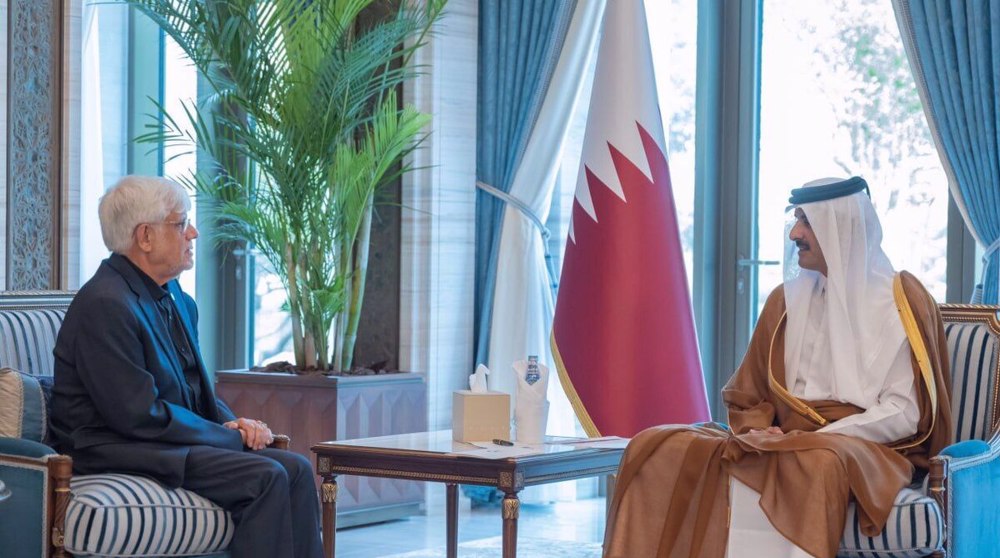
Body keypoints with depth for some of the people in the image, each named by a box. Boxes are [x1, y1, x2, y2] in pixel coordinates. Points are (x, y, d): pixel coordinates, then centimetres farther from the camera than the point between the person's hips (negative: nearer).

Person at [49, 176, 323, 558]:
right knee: (265, 477, -23)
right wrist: (229, 437, -13)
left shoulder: (179, 301, 13)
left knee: (296, 469, -8)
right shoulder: (106, 304, -17)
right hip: (118, 452, -9)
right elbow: (140, 415, -20)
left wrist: (233, 423, 1)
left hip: (171, 440, 9)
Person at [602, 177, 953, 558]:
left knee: (817, 464, -43)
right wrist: (757, 431, -5)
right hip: (787, 443, 5)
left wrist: (815, 438, -16)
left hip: (867, 449, -5)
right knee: (656, 449, -18)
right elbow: (749, 397, 18)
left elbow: (903, 414, -6)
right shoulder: (786, 300, 16)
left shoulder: (899, 299, 0)